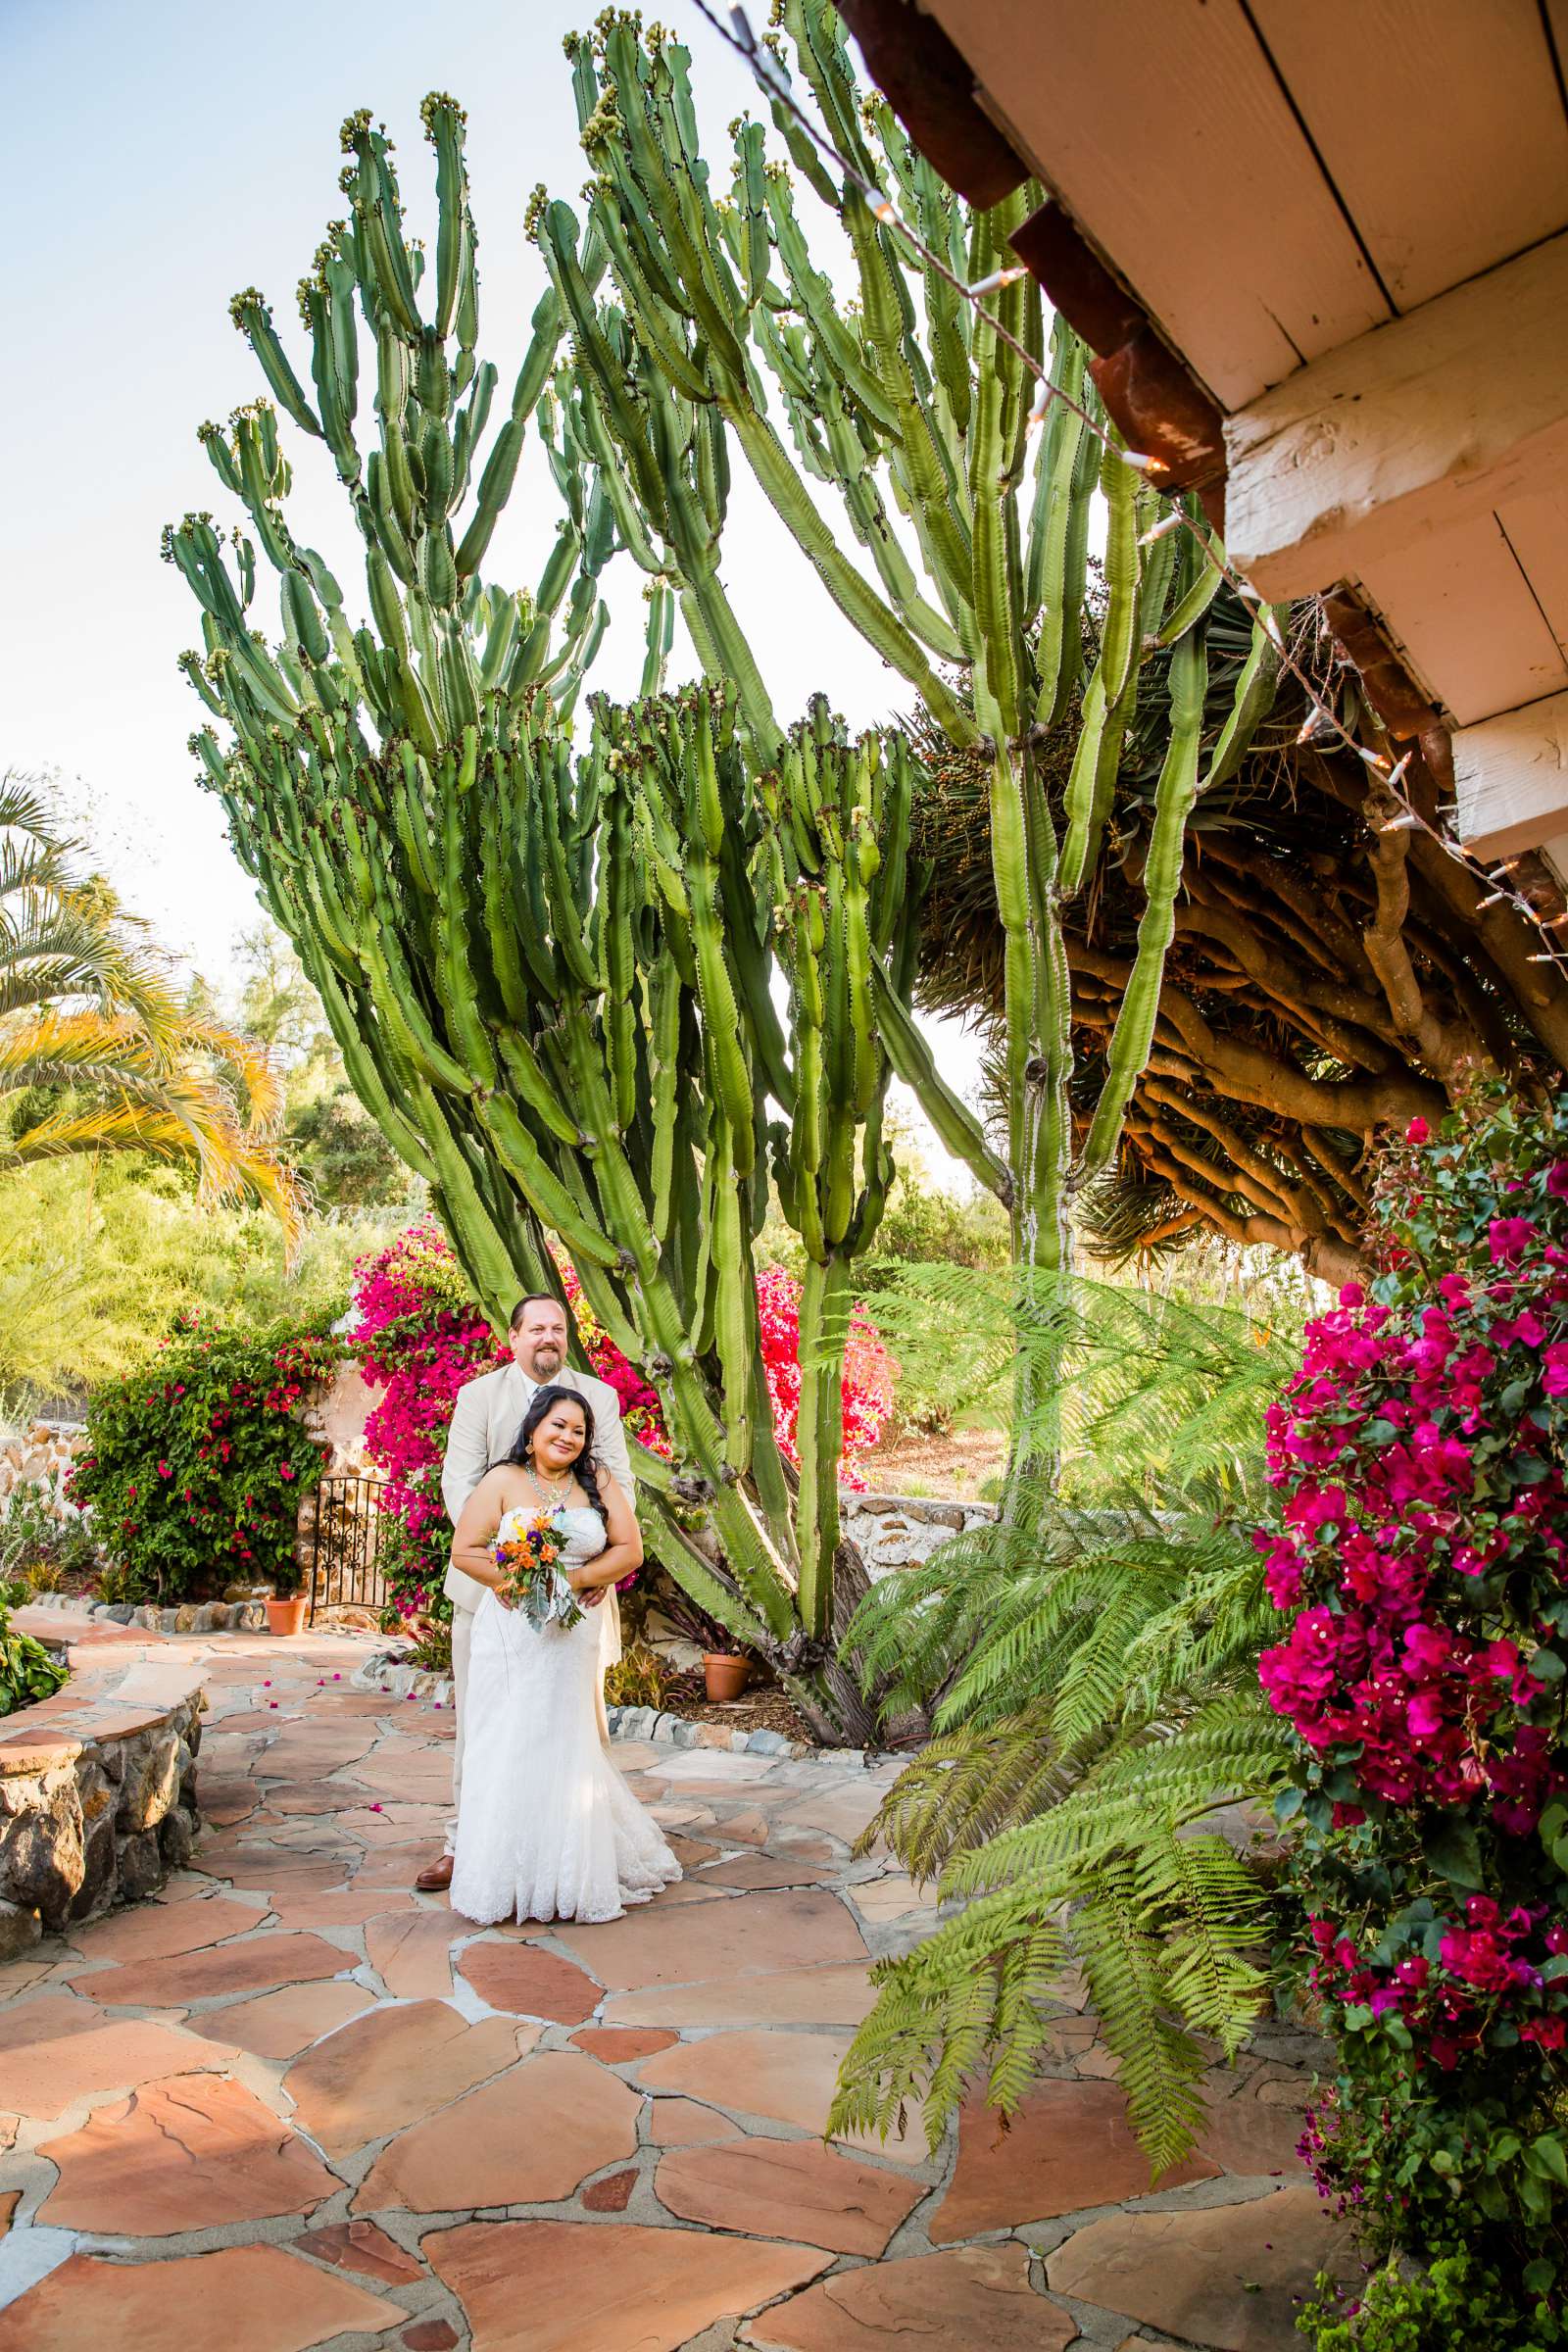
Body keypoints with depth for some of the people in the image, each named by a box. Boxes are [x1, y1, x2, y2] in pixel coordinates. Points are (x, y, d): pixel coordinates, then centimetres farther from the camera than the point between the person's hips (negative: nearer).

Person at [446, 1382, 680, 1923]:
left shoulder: (598, 1482, 4)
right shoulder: (503, 1480, -2)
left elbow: (629, 1549, 1)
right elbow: (465, 1550, -4)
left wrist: (575, 1579, -12)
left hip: (572, 1635, 1)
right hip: (512, 1631, -1)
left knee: (565, 1747, 6)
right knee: (510, 1746, 0)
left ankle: (569, 1874, 19)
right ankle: (508, 1875, 12)